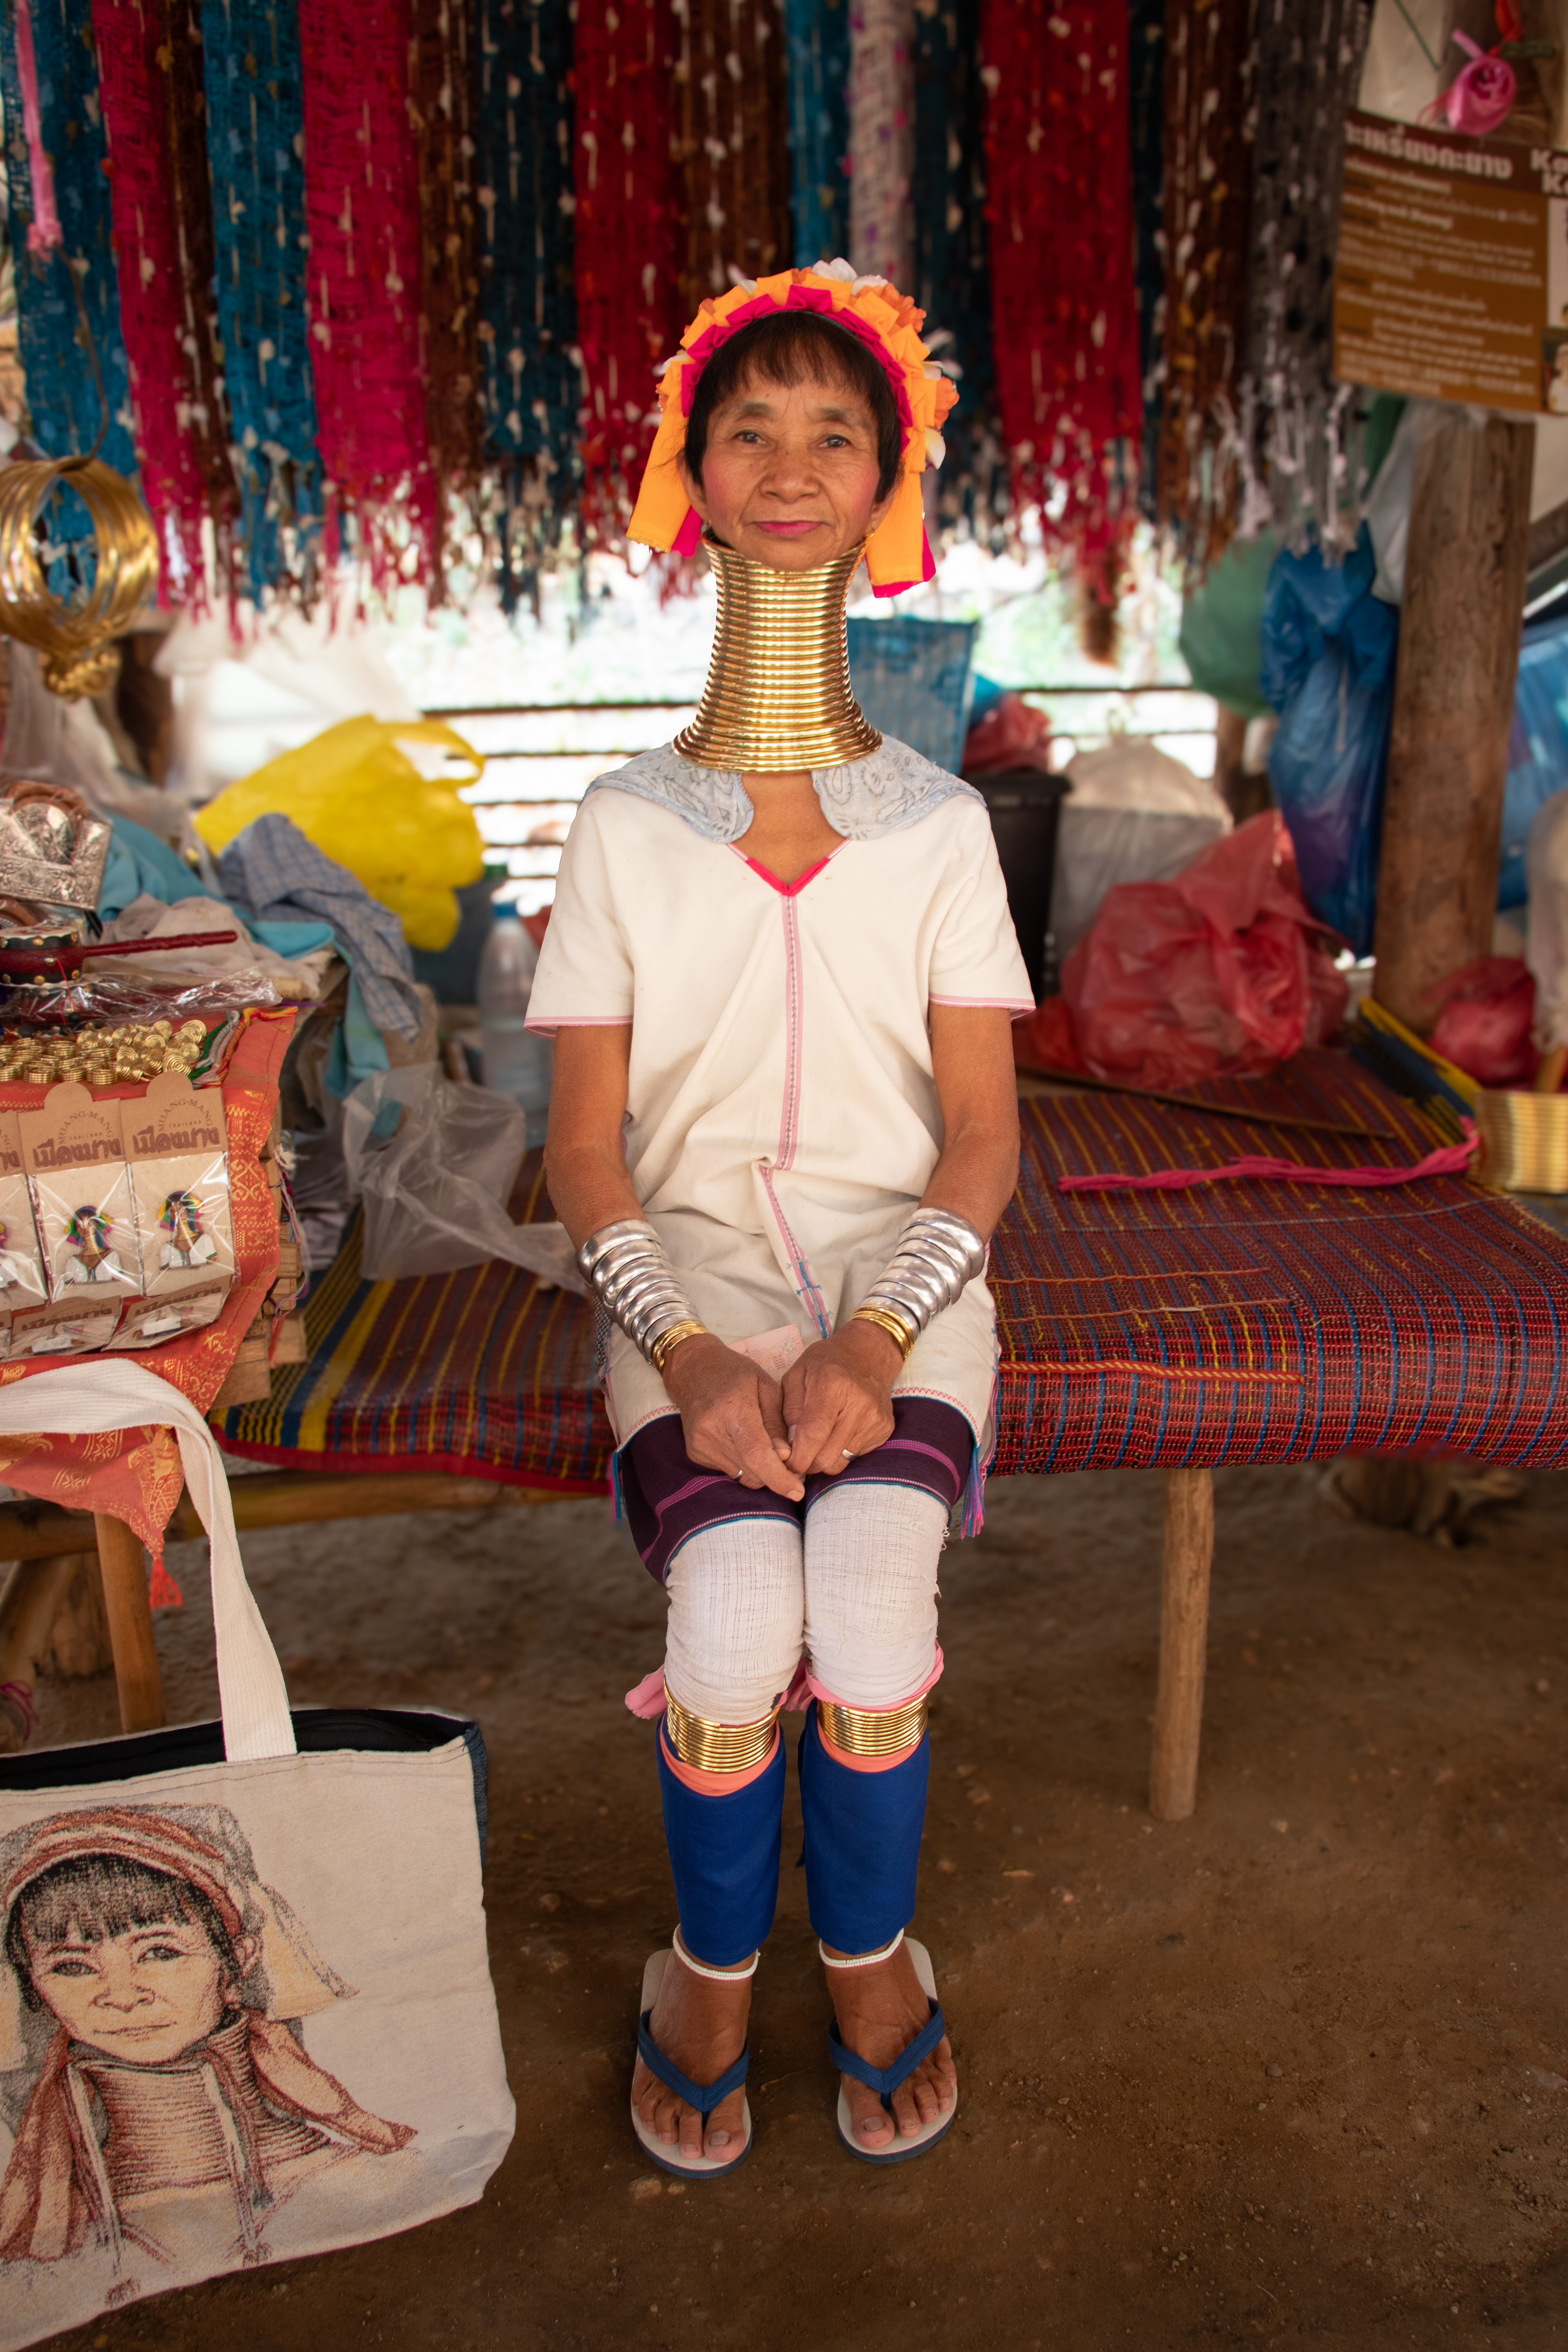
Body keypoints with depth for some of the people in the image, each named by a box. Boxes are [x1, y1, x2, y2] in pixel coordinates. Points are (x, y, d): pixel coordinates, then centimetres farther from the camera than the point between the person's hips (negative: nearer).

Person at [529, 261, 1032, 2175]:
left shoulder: (940, 822, 5)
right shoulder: (624, 825, 4)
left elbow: (981, 1135, -1)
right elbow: (586, 1152, 0)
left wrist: (871, 1343, -17)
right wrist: (694, 1354, -16)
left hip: (900, 1270, 1)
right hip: (692, 1274, 0)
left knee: (871, 1615, -23)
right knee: (735, 1627, -23)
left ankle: (870, 1950, 10)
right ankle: (715, 1962, 10)